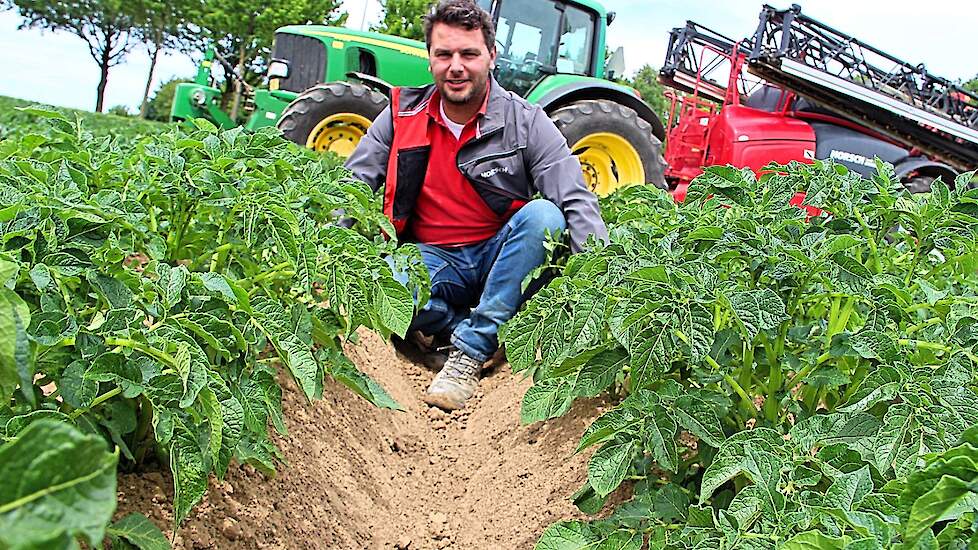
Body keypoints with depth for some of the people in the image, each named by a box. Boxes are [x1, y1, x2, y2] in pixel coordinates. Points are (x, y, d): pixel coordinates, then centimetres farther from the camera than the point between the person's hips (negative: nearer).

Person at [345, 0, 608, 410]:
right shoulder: (402, 115, 1)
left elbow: (577, 202, -14)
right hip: (432, 260, 0)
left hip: (501, 257, 1)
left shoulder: (525, 122, -7)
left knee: (543, 215, -32)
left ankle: (472, 349, -25)